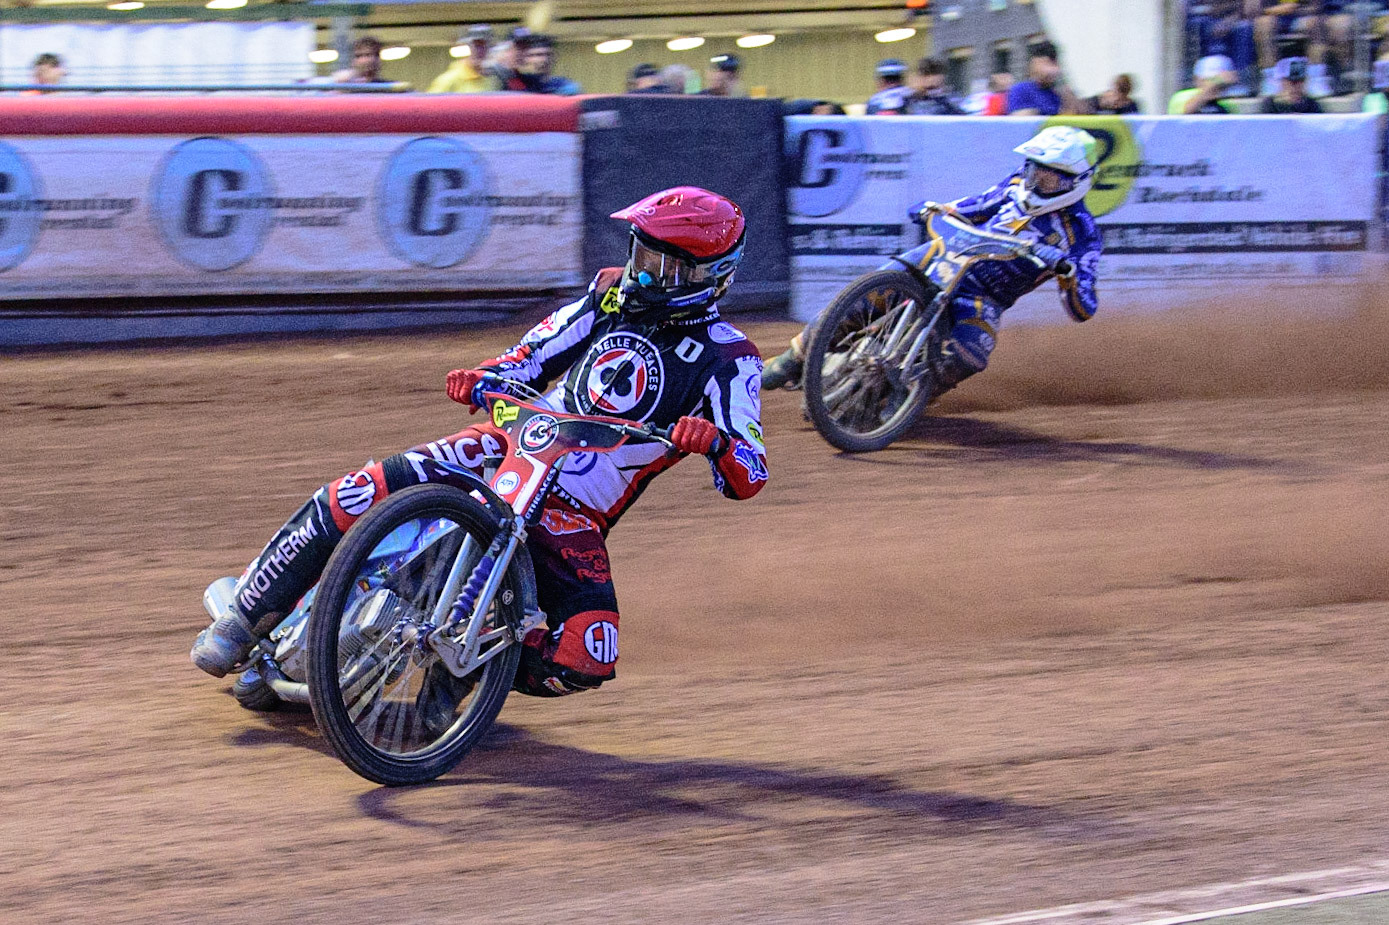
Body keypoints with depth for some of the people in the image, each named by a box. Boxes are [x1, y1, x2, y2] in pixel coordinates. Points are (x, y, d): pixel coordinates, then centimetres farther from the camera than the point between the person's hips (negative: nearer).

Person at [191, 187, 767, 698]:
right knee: (354, 497, -18)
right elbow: (535, 353, 18)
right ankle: (243, 619, -1)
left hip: (574, 516, -3)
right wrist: (481, 379, -4)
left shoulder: (727, 362, -6)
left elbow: (748, 479, -13)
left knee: (585, 661, -26)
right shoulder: (614, 292, 8)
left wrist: (715, 443, -36)